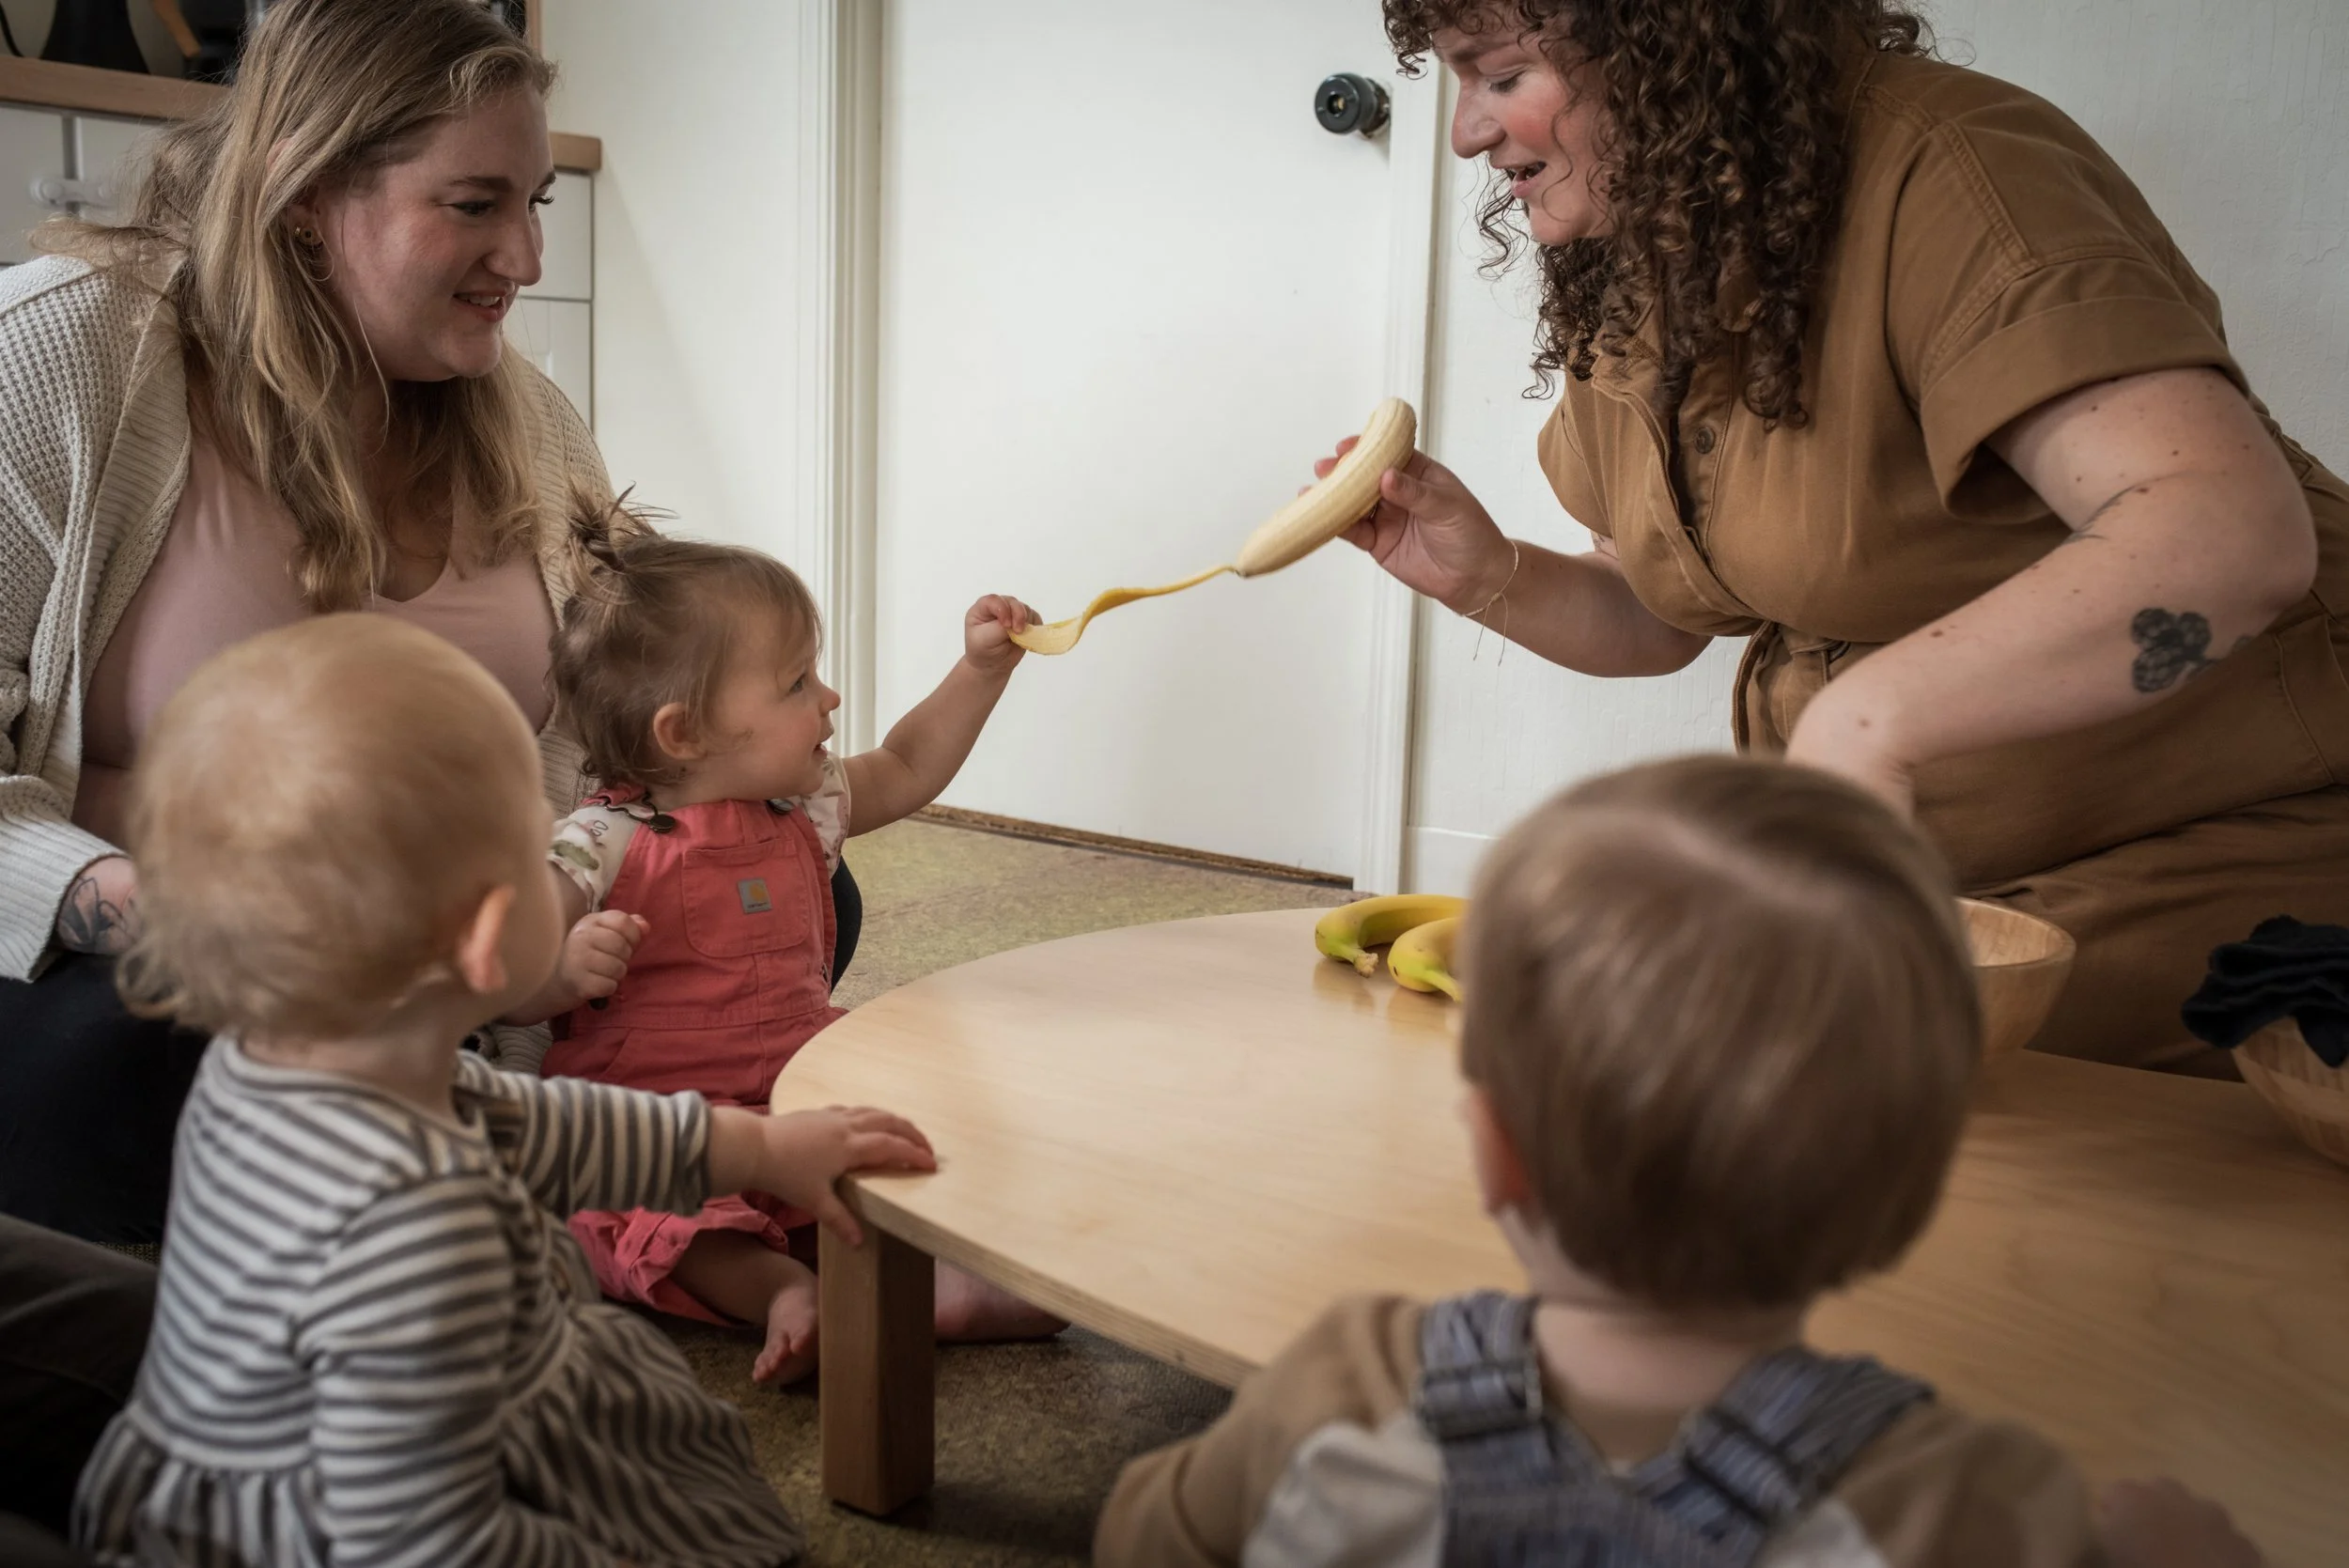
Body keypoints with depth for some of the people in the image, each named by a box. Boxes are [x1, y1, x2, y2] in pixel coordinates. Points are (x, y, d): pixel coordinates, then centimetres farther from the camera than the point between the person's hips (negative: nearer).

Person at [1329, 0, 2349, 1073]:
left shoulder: (1936, 173, -23)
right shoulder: (1617, 282, 3)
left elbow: (2237, 535, -36)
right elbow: (1664, 621, 14)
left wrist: (1870, 712, -45)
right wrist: (1485, 575, -5)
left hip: (2204, 851, -7)